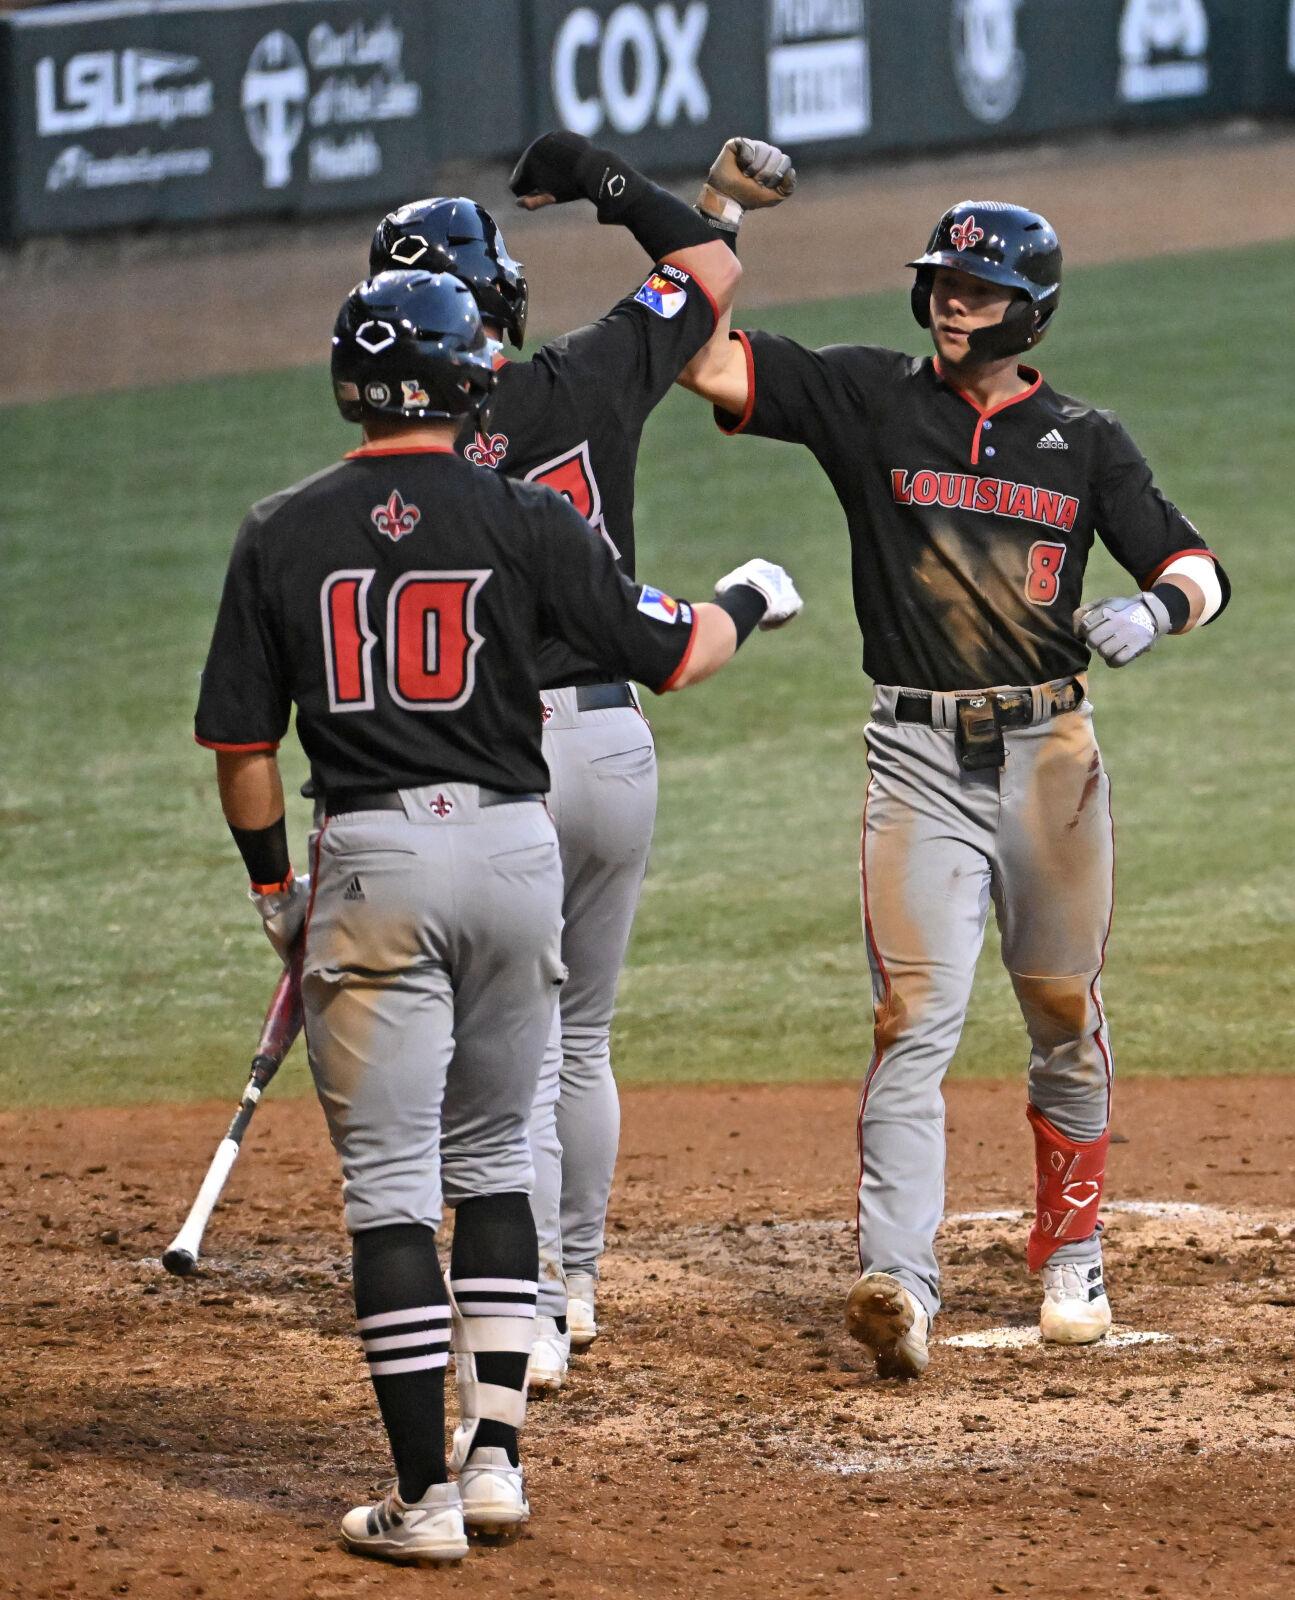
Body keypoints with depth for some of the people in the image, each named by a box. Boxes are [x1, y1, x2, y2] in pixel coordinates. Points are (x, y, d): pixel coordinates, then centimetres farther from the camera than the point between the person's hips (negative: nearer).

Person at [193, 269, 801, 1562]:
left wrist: (274, 886, 16)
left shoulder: (283, 534, 0)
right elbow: (663, 658, 3)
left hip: (371, 860, -1)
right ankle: (494, 1459, 13)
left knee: (389, 1180, -1)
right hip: (513, 846, 1)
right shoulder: (525, 521, -2)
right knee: (490, 1160, 17)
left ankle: (423, 1497, -5)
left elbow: (238, 741, 2)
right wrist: (747, 602, 23)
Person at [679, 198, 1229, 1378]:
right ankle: (898, 1282, -24)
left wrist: (1156, 608, -18)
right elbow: (708, 362, -5)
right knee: (915, 1021, -14)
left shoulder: (1084, 442, 7)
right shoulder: (870, 399, 3)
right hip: (921, 762, -2)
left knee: (1067, 1019, 10)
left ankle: (1071, 1254, 28)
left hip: (1052, 758, 2)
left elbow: (1199, 572, 5)